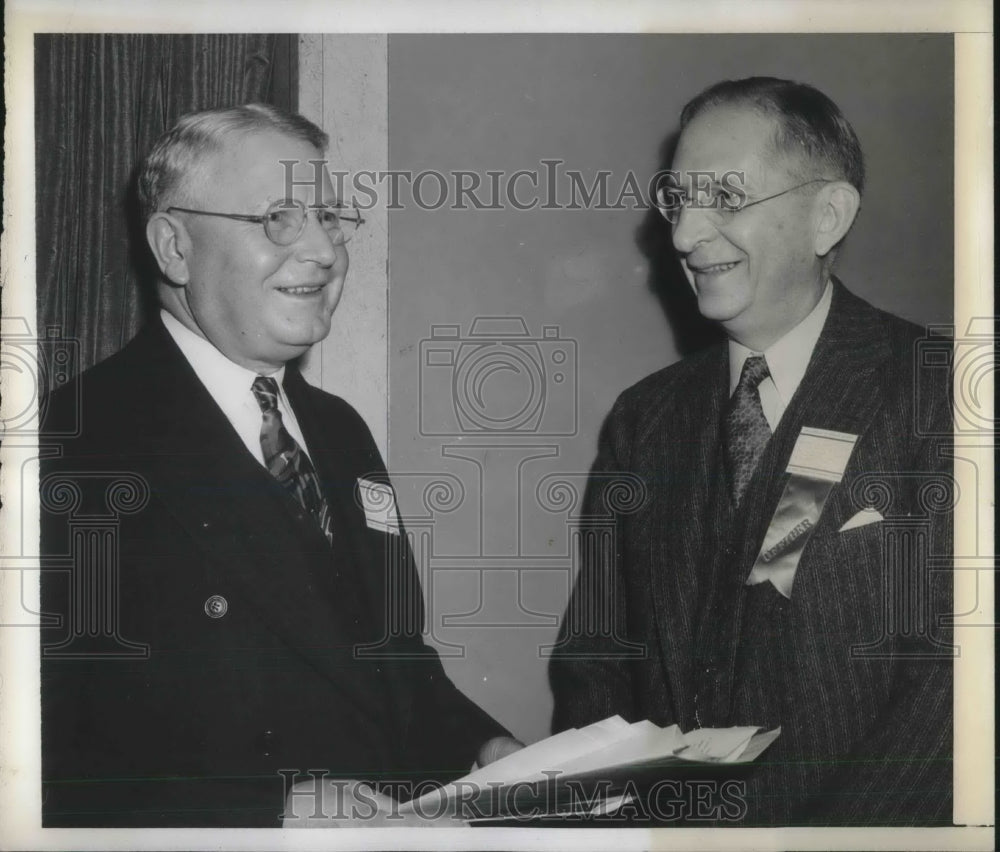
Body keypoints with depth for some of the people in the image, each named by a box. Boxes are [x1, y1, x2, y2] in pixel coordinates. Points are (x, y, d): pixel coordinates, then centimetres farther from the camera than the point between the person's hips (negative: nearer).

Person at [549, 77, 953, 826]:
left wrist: (816, 836, -21)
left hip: (860, 823, -3)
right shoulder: (643, 420, 11)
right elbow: (595, 657, 12)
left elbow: (955, 676, -12)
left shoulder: (938, 400, -5)